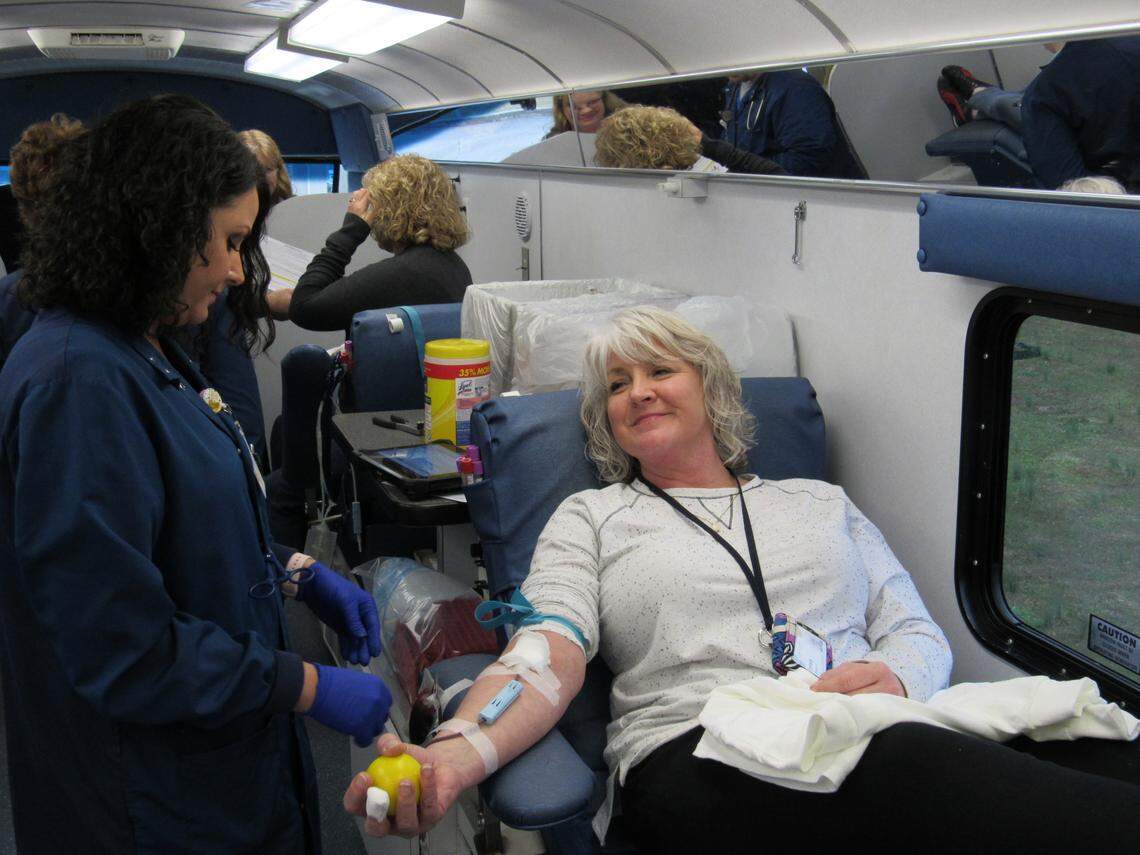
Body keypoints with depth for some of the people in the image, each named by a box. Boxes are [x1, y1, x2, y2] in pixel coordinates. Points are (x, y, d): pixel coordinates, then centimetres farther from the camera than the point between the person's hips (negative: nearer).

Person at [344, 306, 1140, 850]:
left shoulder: (820, 502, 27)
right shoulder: (591, 519, 19)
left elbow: (921, 634, 20)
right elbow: (549, 655, 2)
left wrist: (893, 676, -7)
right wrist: (460, 751, -20)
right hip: (697, 755, -3)